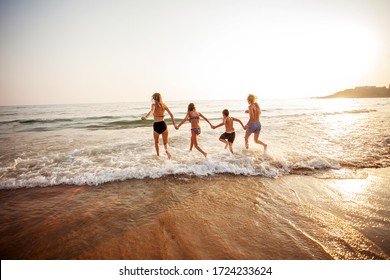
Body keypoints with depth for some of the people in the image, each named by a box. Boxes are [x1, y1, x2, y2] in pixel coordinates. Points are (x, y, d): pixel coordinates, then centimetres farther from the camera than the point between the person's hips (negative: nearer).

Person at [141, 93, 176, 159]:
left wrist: (145, 117, -44)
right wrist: (174, 124, 11)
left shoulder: (154, 105, -4)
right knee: (165, 142, 12)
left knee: (156, 142, 24)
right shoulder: (164, 105, 6)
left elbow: (152, 111, -28)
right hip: (163, 125, 2)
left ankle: (158, 155, 29)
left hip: (156, 125, -2)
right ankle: (166, 149, -19)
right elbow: (171, 115, 4)